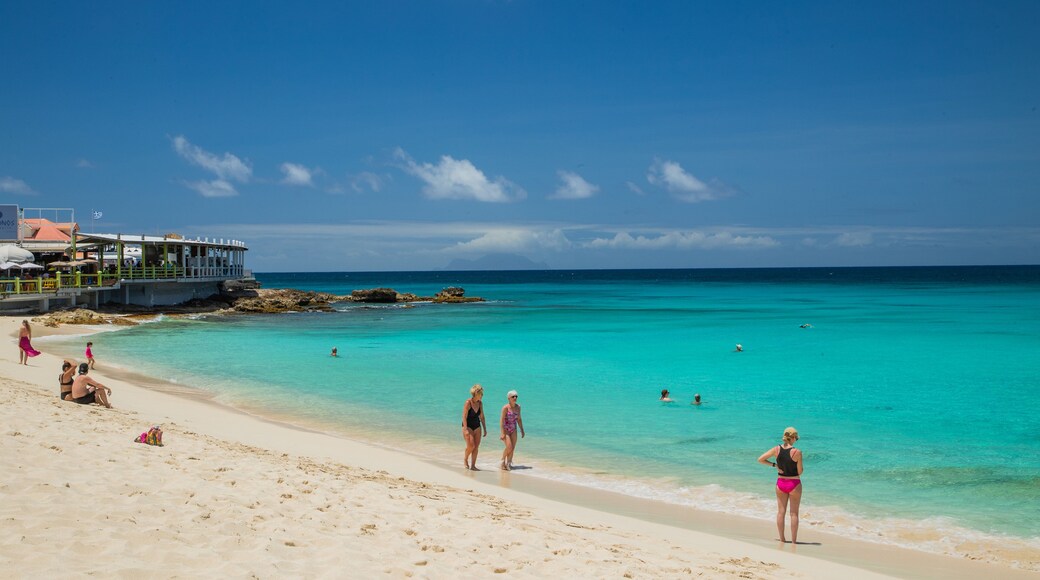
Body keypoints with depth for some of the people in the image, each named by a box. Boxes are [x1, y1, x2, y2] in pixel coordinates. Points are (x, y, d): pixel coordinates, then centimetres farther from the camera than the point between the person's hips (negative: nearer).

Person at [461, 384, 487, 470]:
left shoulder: (480, 403, 2)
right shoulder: (468, 403, -16)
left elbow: (482, 417, 10)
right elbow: (464, 417, -17)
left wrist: (485, 429, 9)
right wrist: (466, 430, -24)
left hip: (477, 426, 6)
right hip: (468, 426, -6)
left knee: (476, 446, 0)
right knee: (471, 445, -16)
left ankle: (473, 465, 7)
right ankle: (465, 459, 11)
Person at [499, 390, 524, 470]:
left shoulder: (518, 407, 1)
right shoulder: (505, 408, -16)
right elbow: (501, 420, -18)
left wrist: (522, 430, 11)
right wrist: (502, 433, -22)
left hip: (513, 430, 5)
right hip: (506, 429, -5)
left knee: (513, 448, 2)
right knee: (509, 447, -15)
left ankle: (508, 464, 13)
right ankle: (503, 461, 5)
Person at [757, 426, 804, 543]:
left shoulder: (777, 449, -7)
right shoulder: (797, 452, -18)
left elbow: (760, 459, -3)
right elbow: (800, 471, -12)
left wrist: (774, 465, 2)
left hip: (780, 483, 3)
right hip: (794, 484, -3)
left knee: (781, 511, 12)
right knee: (794, 513, 7)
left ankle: (782, 539, 19)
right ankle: (794, 540, 10)